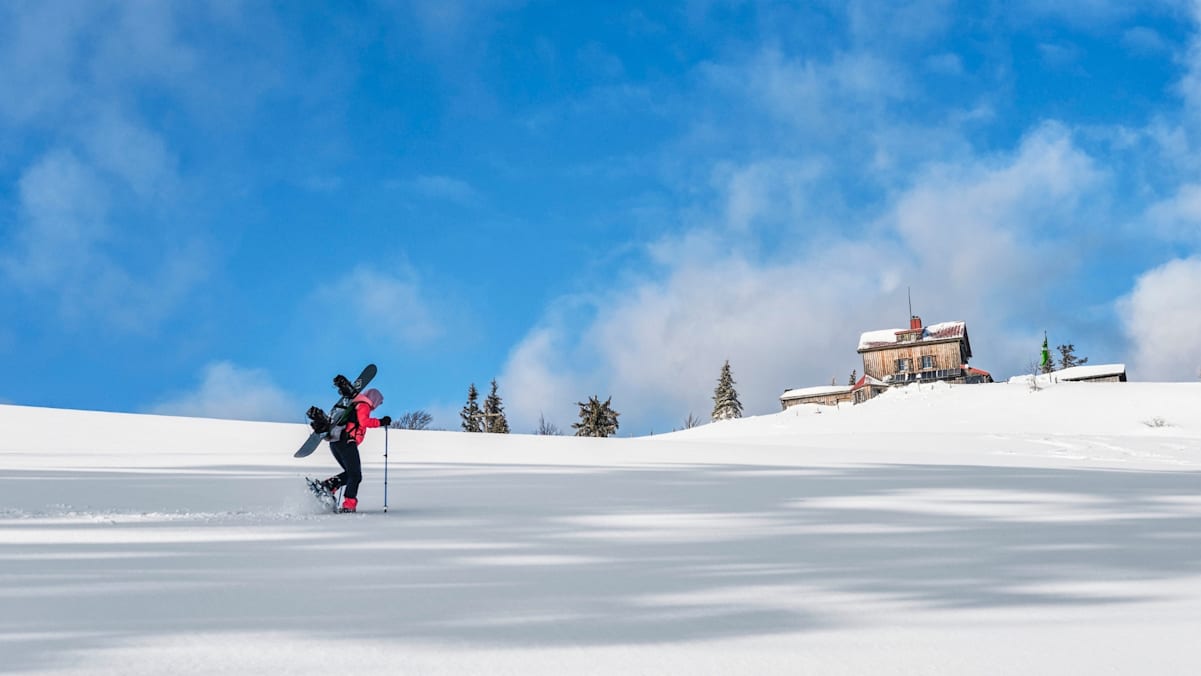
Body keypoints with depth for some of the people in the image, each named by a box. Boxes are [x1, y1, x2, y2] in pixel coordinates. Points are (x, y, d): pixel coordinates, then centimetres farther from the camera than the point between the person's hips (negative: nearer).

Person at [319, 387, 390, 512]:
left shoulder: (352, 405, 27)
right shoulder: (364, 405, -1)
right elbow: (364, 421, -17)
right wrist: (381, 422, -11)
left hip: (334, 443, 9)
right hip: (347, 442, -9)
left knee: (350, 473, 17)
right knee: (355, 476, -3)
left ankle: (328, 485, -3)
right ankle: (348, 505, -11)